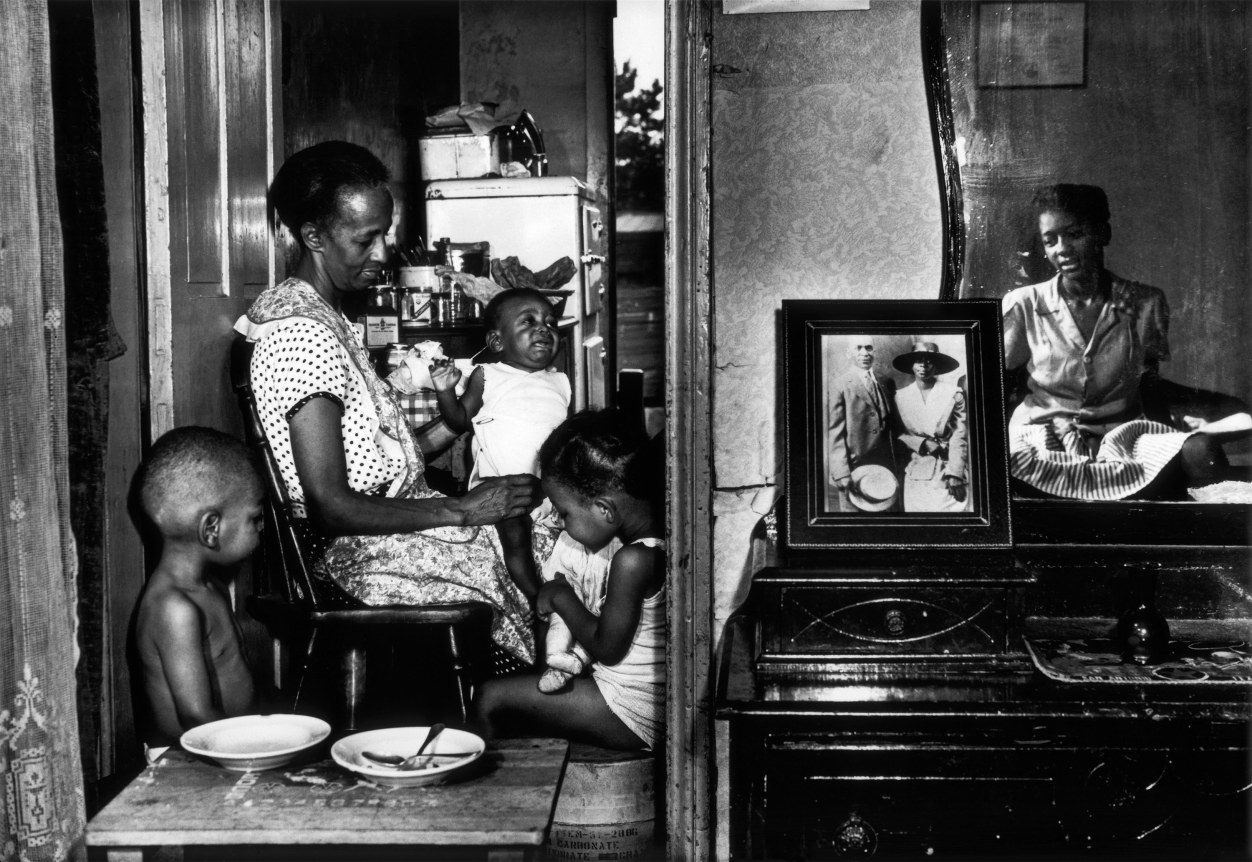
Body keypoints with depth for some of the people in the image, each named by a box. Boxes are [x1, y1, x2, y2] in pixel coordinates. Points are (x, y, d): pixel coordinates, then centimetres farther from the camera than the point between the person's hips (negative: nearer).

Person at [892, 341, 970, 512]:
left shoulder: (954, 393, 1)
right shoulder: (901, 396, 6)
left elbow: (960, 437, -2)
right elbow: (896, 433, 10)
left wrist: (955, 474, -9)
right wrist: (922, 443, -8)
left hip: (948, 471, -1)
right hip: (916, 473, 2)